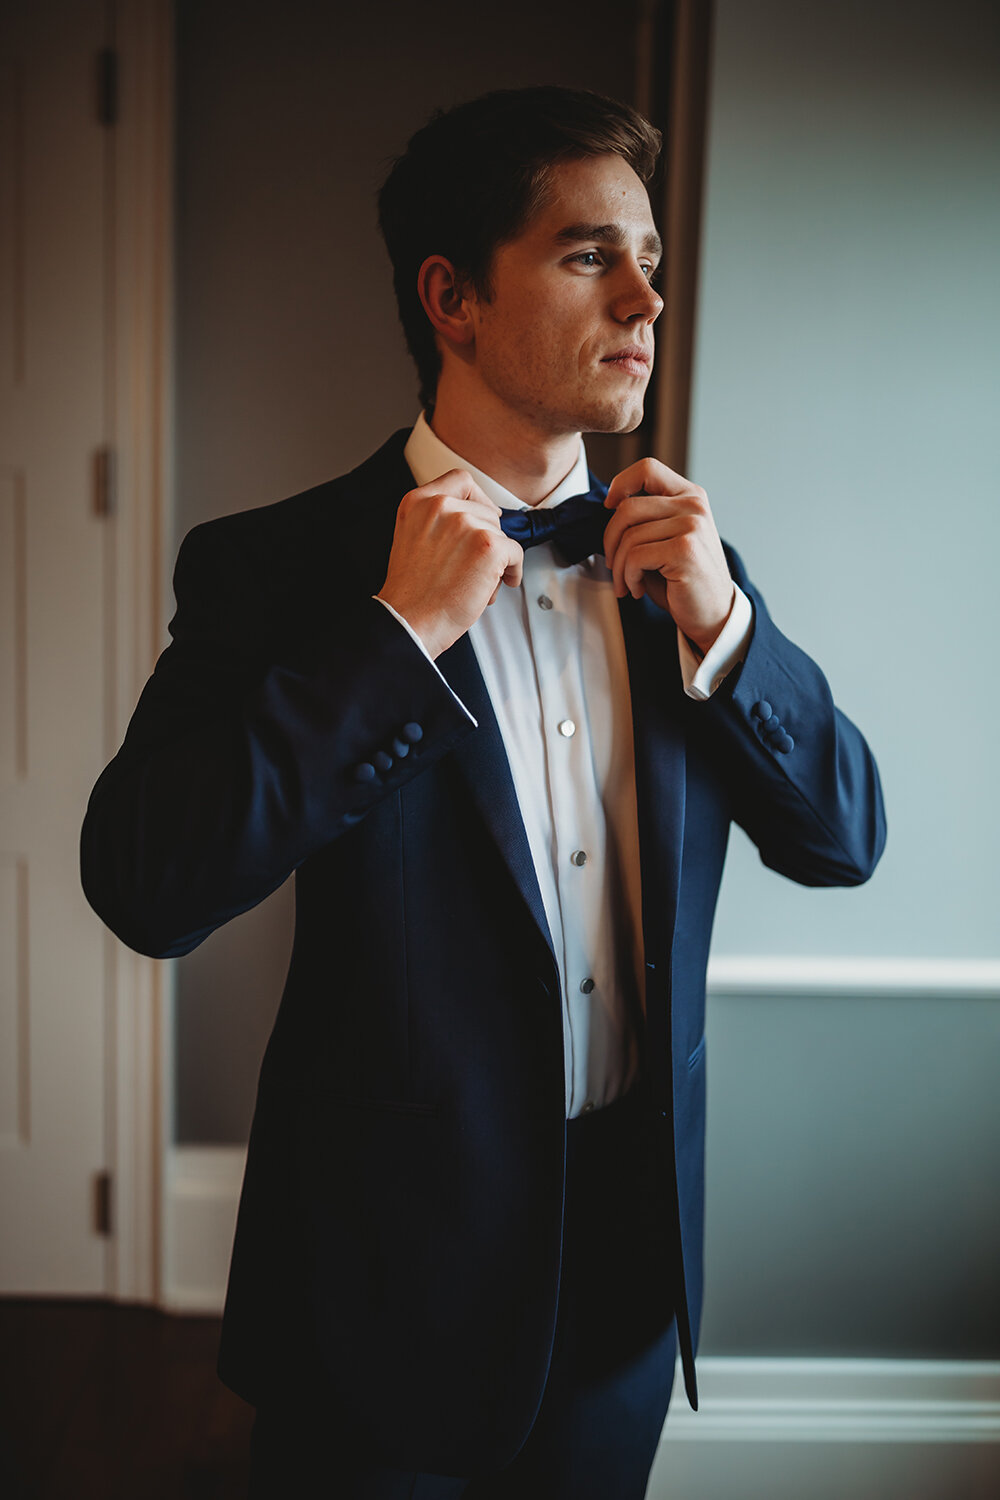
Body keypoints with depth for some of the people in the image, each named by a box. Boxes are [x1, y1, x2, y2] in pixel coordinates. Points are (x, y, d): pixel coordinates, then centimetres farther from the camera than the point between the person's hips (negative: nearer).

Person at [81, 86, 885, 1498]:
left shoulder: (677, 556, 0)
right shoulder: (275, 564, -14)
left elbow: (843, 836, 1)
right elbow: (144, 885, -24)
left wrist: (722, 618, -14)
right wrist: (399, 630, -27)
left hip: (636, 1242, 5)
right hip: (393, 1268, -4)